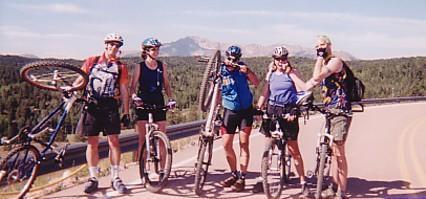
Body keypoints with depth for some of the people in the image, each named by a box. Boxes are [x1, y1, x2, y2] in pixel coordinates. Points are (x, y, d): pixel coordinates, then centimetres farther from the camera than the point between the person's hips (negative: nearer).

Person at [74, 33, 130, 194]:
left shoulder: (120, 67, 9)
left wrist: (126, 112, 3)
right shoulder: (91, 61, 10)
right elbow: (80, 80, 8)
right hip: (92, 106, 0)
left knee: (114, 141, -4)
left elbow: (124, 91, 8)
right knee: (92, 143, 2)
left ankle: (115, 178, 4)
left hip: (110, 106, 0)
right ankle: (93, 178, 11)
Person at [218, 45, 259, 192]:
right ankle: (234, 174, 20)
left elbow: (256, 83, -10)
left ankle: (242, 178, 7)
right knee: (226, 145, 0)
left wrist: (248, 72, -26)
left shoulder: (242, 68, -5)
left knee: (244, 144, 0)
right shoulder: (220, 71, -7)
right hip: (229, 111, 1)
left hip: (245, 110, -1)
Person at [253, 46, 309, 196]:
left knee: (293, 149, -1)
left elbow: (301, 90, -11)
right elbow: (265, 93, 10)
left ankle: (303, 182, 8)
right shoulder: (270, 74, 10)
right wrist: (258, 108, -1)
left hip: (288, 111, -3)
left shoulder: (292, 72, 0)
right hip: (272, 110, 3)